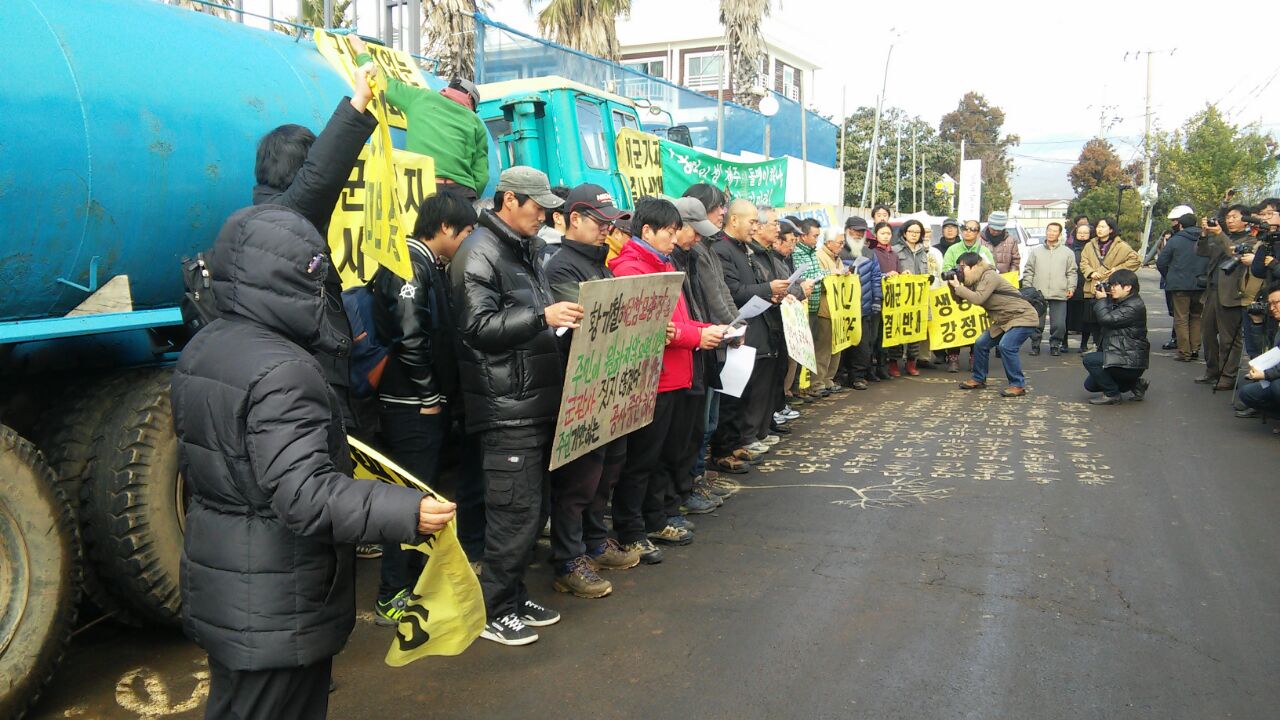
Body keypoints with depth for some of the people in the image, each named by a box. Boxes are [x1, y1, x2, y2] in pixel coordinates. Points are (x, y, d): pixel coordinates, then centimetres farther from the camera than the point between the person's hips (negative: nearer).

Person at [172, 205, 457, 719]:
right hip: (274, 607, -9)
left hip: (217, 585, 9)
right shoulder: (281, 371, -25)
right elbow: (306, 494, -31)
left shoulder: (202, 350, 6)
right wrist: (406, 513, -34)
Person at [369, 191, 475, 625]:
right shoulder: (411, 264, -15)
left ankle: (412, 582, 30)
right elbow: (409, 336, -24)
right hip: (414, 407, -10)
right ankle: (391, 600, 7)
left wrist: (441, 394, 11)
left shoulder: (428, 265, 16)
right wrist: (428, 394, -16)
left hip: (428, 405, 10)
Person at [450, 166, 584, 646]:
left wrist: (565, 317, 12)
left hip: (535, 403, 10)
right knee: (514, 512, -5)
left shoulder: (523, 251, 19)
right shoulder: (479, 254, -11)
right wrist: (543, 317, -26)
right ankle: (494, 611, 8)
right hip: (505, 409, -10)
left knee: (528, 508, 15)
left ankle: (513, 597, 27)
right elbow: (477, 327, -20)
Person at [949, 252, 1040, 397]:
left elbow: (978, 299, -33)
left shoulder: (989, 276, -21)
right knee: (981, 344, 8)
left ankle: (1018, 385, -17)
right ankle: (979, 380, 23)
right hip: (1004, 320, 10)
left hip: (1023, 318, -10)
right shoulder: (975, 281, 6)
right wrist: (953, 285, -9)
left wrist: (957, 286, -25)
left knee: (1006, 346, -27)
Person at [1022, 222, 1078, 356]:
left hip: (1059, 295, -1)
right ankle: (1035, 345, 16)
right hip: (1038, 294, 1)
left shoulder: (1068, 252, 11)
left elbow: (1072, 272, 10)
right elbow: (1028, 272, 11)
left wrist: (1071, 287, -2)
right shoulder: (1036, 251, 12)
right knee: (1037, 323, 1)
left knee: (1059, 324, -4)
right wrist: (1026, 288, 2)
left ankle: (1055, 345, 13)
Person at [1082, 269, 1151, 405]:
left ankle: (1111, 394, -10)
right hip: (1119, 356, 10)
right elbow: (1098, 317, 15)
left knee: (1089, 359, -25)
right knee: (1090, 385, 13)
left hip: (1131, 362, -10)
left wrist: (1101, 299, -11)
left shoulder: (1134, 306, -19)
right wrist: (1097, 298, 3)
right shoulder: (1116, 301, 11)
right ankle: (1135, 384, 20)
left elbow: (1107, 319, -27)